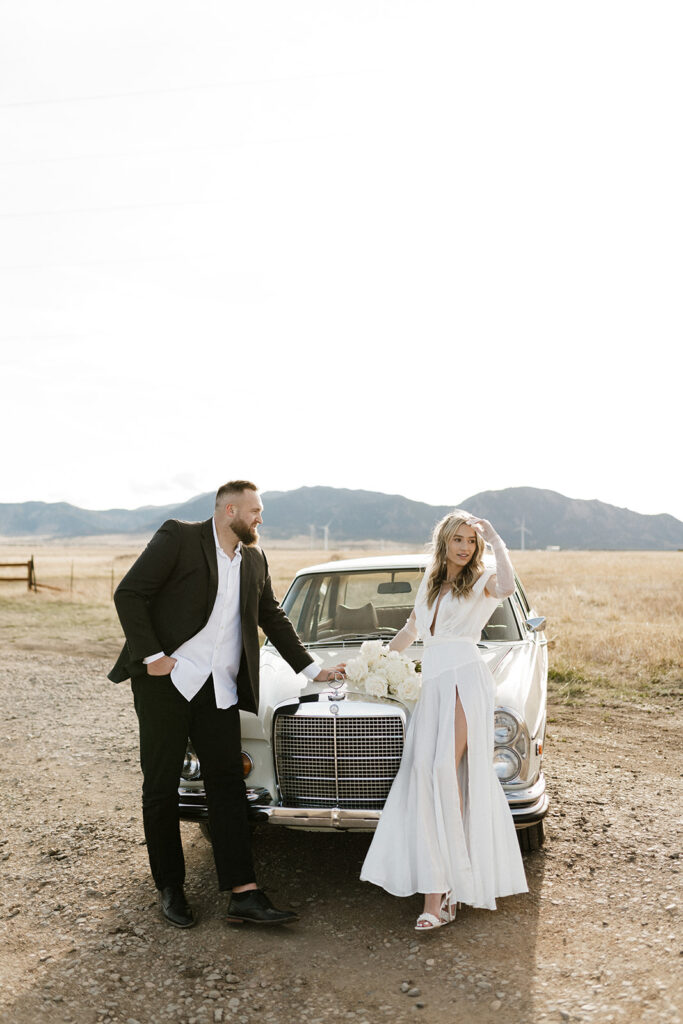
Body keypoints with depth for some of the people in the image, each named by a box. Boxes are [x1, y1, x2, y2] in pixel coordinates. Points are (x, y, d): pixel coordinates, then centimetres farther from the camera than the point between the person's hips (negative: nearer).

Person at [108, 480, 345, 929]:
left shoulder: (254, 558, 12)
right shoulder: (178, 537, -6)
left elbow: (272, 617, 20)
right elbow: (129, 594, -10)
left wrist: (312, 669, 17)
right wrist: (151, 656, -15)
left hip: (219, 689, 5)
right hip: (166, 678, -4)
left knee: (228, 783, 0)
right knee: (162, 786, 5)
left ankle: (244, 894, 2)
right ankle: (171, 888, 20)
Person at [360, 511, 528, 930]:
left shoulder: (481, 580, 7)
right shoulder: (431, 582, 24)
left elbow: (507, 586, -19)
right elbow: (410, 631, 35)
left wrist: (496, 540, -7)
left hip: (465, 679, -5)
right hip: (433, 683, 6)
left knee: (445, 770, -17)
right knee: (424, 769, -9)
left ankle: (439, 892, -14)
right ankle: (441, 886, -2)